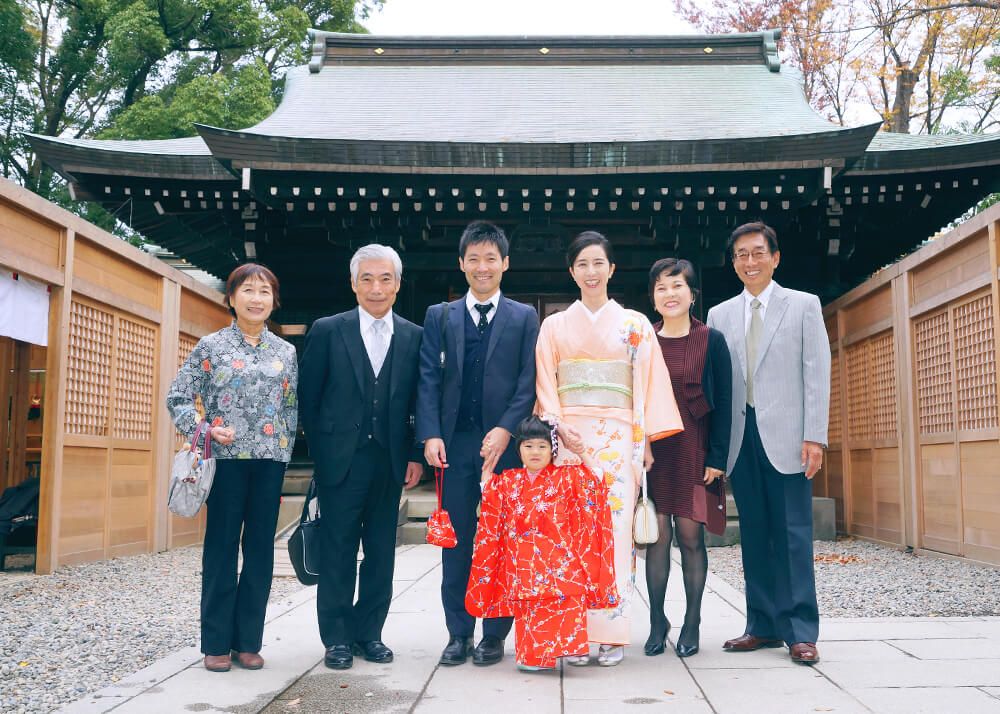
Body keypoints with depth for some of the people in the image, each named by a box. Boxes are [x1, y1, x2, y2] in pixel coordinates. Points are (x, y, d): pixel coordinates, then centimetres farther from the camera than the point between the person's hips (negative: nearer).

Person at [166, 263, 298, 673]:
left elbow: (292, 408, 13)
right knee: (221, 546, 2)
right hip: (226, 458, -2)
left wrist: (285, 449, 4)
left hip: (270, 459, 3)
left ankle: (248, 640, 15)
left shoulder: (286, 352, 10)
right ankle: (216, 642, 12)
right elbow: (178, 398, 3)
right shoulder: (210, 346, 3)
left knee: (260, 547, 5)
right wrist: (206, 431, -11)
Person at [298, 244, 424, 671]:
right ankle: (337, 638, 15)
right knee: (338, 551, 4)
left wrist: (416, 455, -1)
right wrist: (321, 452, -1)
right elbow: (308, 399, 2)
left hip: (390, 461, 2)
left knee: (381, 552, 9)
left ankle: (368, 632, 21)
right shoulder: (327, 331, 0)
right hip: (341, 460, -2)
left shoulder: (414, 337, 5)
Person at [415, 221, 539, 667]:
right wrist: (431, 435, -8)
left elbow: (529, 381, 1)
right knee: (456, 541, 5)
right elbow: (429, 379, 5)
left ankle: (495, 634, 14)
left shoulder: (524, 318, 9)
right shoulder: (439, 316, 12)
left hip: (504, 442, -1)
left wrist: (505, 429, -13)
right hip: (455, 442, 1)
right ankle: (459, 633, 15)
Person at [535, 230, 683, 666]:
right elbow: (545, 386, 8)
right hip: (567, 437, 1)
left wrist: (647, 439, -2)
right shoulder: (554, 326, 13)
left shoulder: (634, 324, 11)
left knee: (615, 527, -6)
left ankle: (611, 633, 0)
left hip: (618, 438, -1)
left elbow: (648, 382, 6)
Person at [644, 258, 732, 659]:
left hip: (694, 451, -1)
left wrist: (717, 458, -7)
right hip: (653, 451, 2)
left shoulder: (711, 341, 1)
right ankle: (657, 621, 11)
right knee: (658, 535, 0)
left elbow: (723, 402, -1)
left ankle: (692, 623, 12)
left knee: (691, 535, 0)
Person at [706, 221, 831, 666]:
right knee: (754, 534, 7)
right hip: (741, 436, 3)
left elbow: (816, 373, 0)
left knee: (792, 534, -2)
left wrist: (814, 435, -8)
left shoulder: (803, 305, 6)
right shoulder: (720, 315, 14)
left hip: (785, 435, -3)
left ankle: (800, 631, 4)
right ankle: (763, 625, 15)